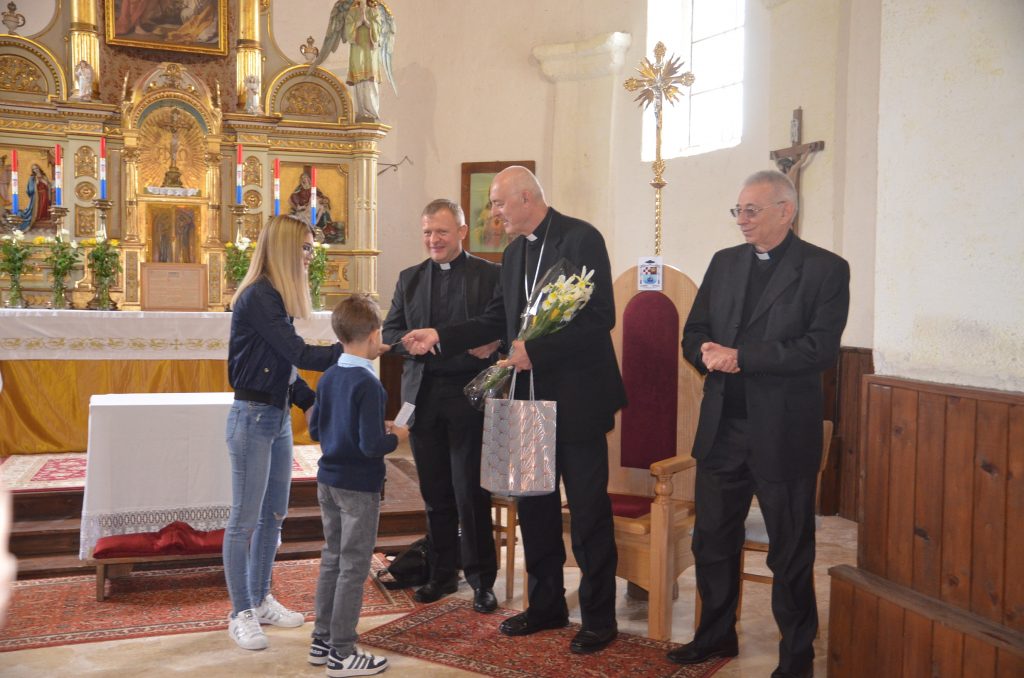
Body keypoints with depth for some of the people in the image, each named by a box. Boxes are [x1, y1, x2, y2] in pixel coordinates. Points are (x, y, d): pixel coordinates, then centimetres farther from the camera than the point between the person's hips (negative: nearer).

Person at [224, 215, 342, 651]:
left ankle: (261, 600, 26)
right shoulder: (258, 297, -16)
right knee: (245, 518, 0)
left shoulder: (276, 298, 12)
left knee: (273, 515, 14)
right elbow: (299, 353, -20)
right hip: (252, 417, -9)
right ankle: (241, 613, 10)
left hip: (278, 417, 9)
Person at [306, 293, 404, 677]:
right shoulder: (369, 385, -21)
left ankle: (322, 640, 27)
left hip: (328, 482, 8)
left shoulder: (328, 378, 2)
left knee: (332, 559, 18)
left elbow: (315, 430, 11)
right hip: (359, 487, -8)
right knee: (354, 566, 2)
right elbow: (371, 446, -26)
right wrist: (396, 437, -5)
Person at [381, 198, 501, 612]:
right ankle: (442, 574, 24)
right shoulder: (409, 279, 14)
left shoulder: (490, 275, 1)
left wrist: (492, 345, -22)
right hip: (423, 395, 4)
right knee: (435, 493, 11)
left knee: (471, 492, -2)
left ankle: (481, 579, 11)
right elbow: (390, 331, 11)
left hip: (470, 395, -4)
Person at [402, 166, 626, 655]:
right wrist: (440, 337, 5)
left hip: (576, 399, -8)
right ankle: (546, 605, 30)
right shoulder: (513, 253, 13)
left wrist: (536, 350, -22)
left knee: (589, 512, 2)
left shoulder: (580, 238, -12)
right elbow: (497, 319, 15)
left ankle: (599, 618, 15)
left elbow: (600, 317, -19)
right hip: (530, 399, 8)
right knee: (534, 505, 15)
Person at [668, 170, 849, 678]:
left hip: (784, 432, -5)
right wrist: (711, 354, -12)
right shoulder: (724, 262, 11)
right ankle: (716, 636, 35)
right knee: (712, 540, 15)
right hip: (721, 427, 5)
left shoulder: (826, 269, -6)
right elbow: (694, 335, 11)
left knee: (790, 553, 8)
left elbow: (820, 349, -17)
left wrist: (741, 358, -19)